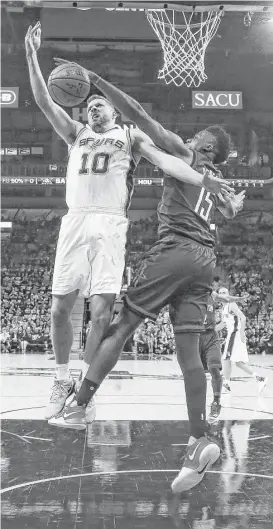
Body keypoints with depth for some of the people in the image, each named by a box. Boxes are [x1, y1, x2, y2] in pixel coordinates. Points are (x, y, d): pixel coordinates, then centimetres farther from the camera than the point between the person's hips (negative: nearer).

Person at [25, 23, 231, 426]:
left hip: (111, 225, -2)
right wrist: (32, 55, 5)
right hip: (75, 221, 3)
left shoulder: (131, 136, 17)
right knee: (60, 308, 0)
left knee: (102, 311, -9)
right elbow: (44, 101, 15)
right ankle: (62, 381, 17)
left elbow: (164, 159, 1)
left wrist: (202, 180, -16)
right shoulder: (76, 134, 24)